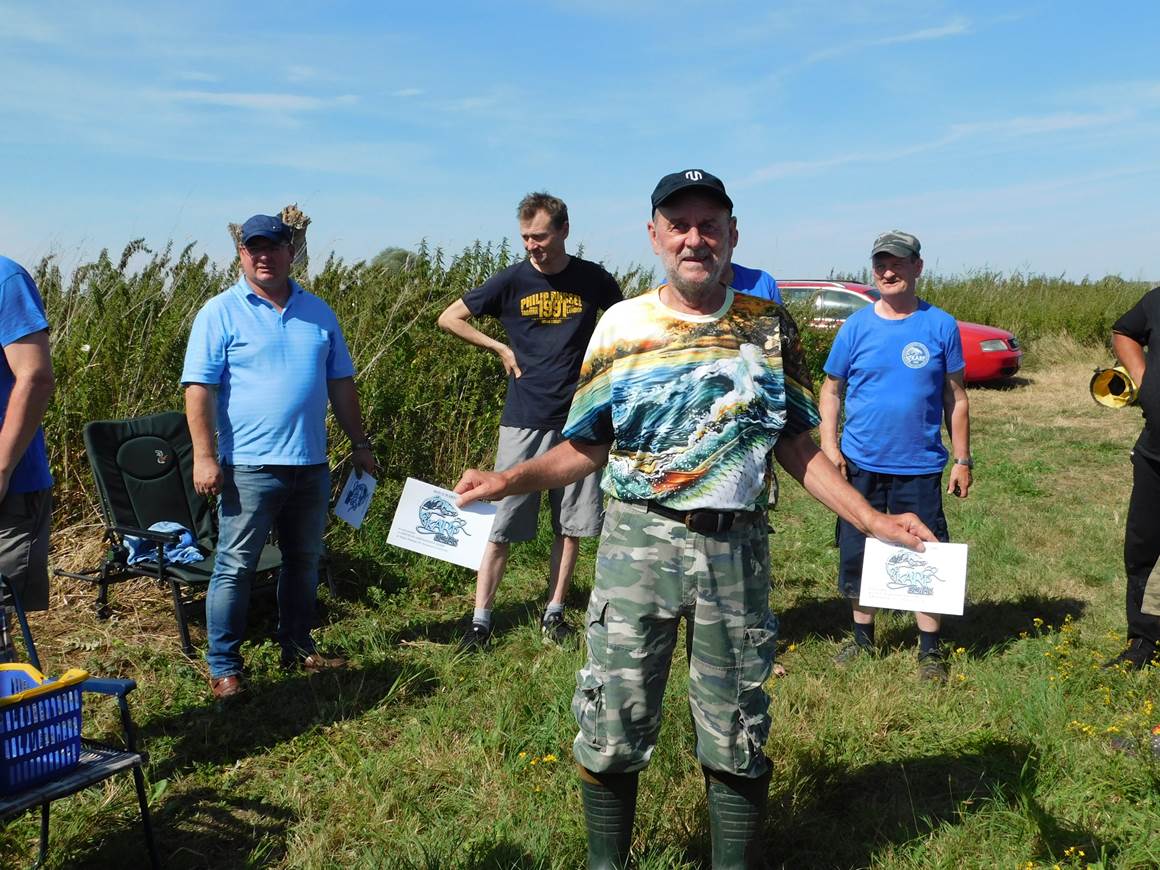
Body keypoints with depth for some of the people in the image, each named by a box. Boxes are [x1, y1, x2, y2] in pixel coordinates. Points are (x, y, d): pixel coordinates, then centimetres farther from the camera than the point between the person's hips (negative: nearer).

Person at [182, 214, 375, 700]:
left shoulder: (318, 313, 11)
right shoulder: (221, 313, -4)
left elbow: (340, 383, 16)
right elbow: (198, 389, -9)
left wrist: (359, 444, 13)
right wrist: (204, 457, -16)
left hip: (311, 464, 5)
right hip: (249, 465, -5)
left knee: (304, 561, 15)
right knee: (235, 567, 0)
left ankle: (297, 649, 30)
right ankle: (223, 667, 11)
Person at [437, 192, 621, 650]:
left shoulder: (594, 280, 1)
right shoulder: (511, 280, -2)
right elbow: (449, 318, 7)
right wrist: (501, 348, 0)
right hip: (523, 420, -1)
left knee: (571, 526, 7)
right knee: (503, 525, 0)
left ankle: (554, 614, 21)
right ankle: (480, 620, 8)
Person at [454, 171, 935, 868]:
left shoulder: (770, 326, 4)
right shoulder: (621, 326, 2)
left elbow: (796, 446, 6)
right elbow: (588, 446, 2)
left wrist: (874, 521, -3)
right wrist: (510, 480, -14)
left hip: (737, 548, 1)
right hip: (638, 541, 0)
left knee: (737, 734, 11)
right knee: (614, 724, 5)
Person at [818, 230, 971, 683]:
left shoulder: (941, 326, -2)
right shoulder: (856, 327, -1)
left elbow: (956, 398, 3)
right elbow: (831, 390, 5)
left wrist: (962, 460, 1)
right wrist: (830, 447, -6)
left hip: (920, 467, -1)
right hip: (861, 464, 2)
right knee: (857, 555, 11)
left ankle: (930, 648, 20)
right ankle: (863, 636, 30)